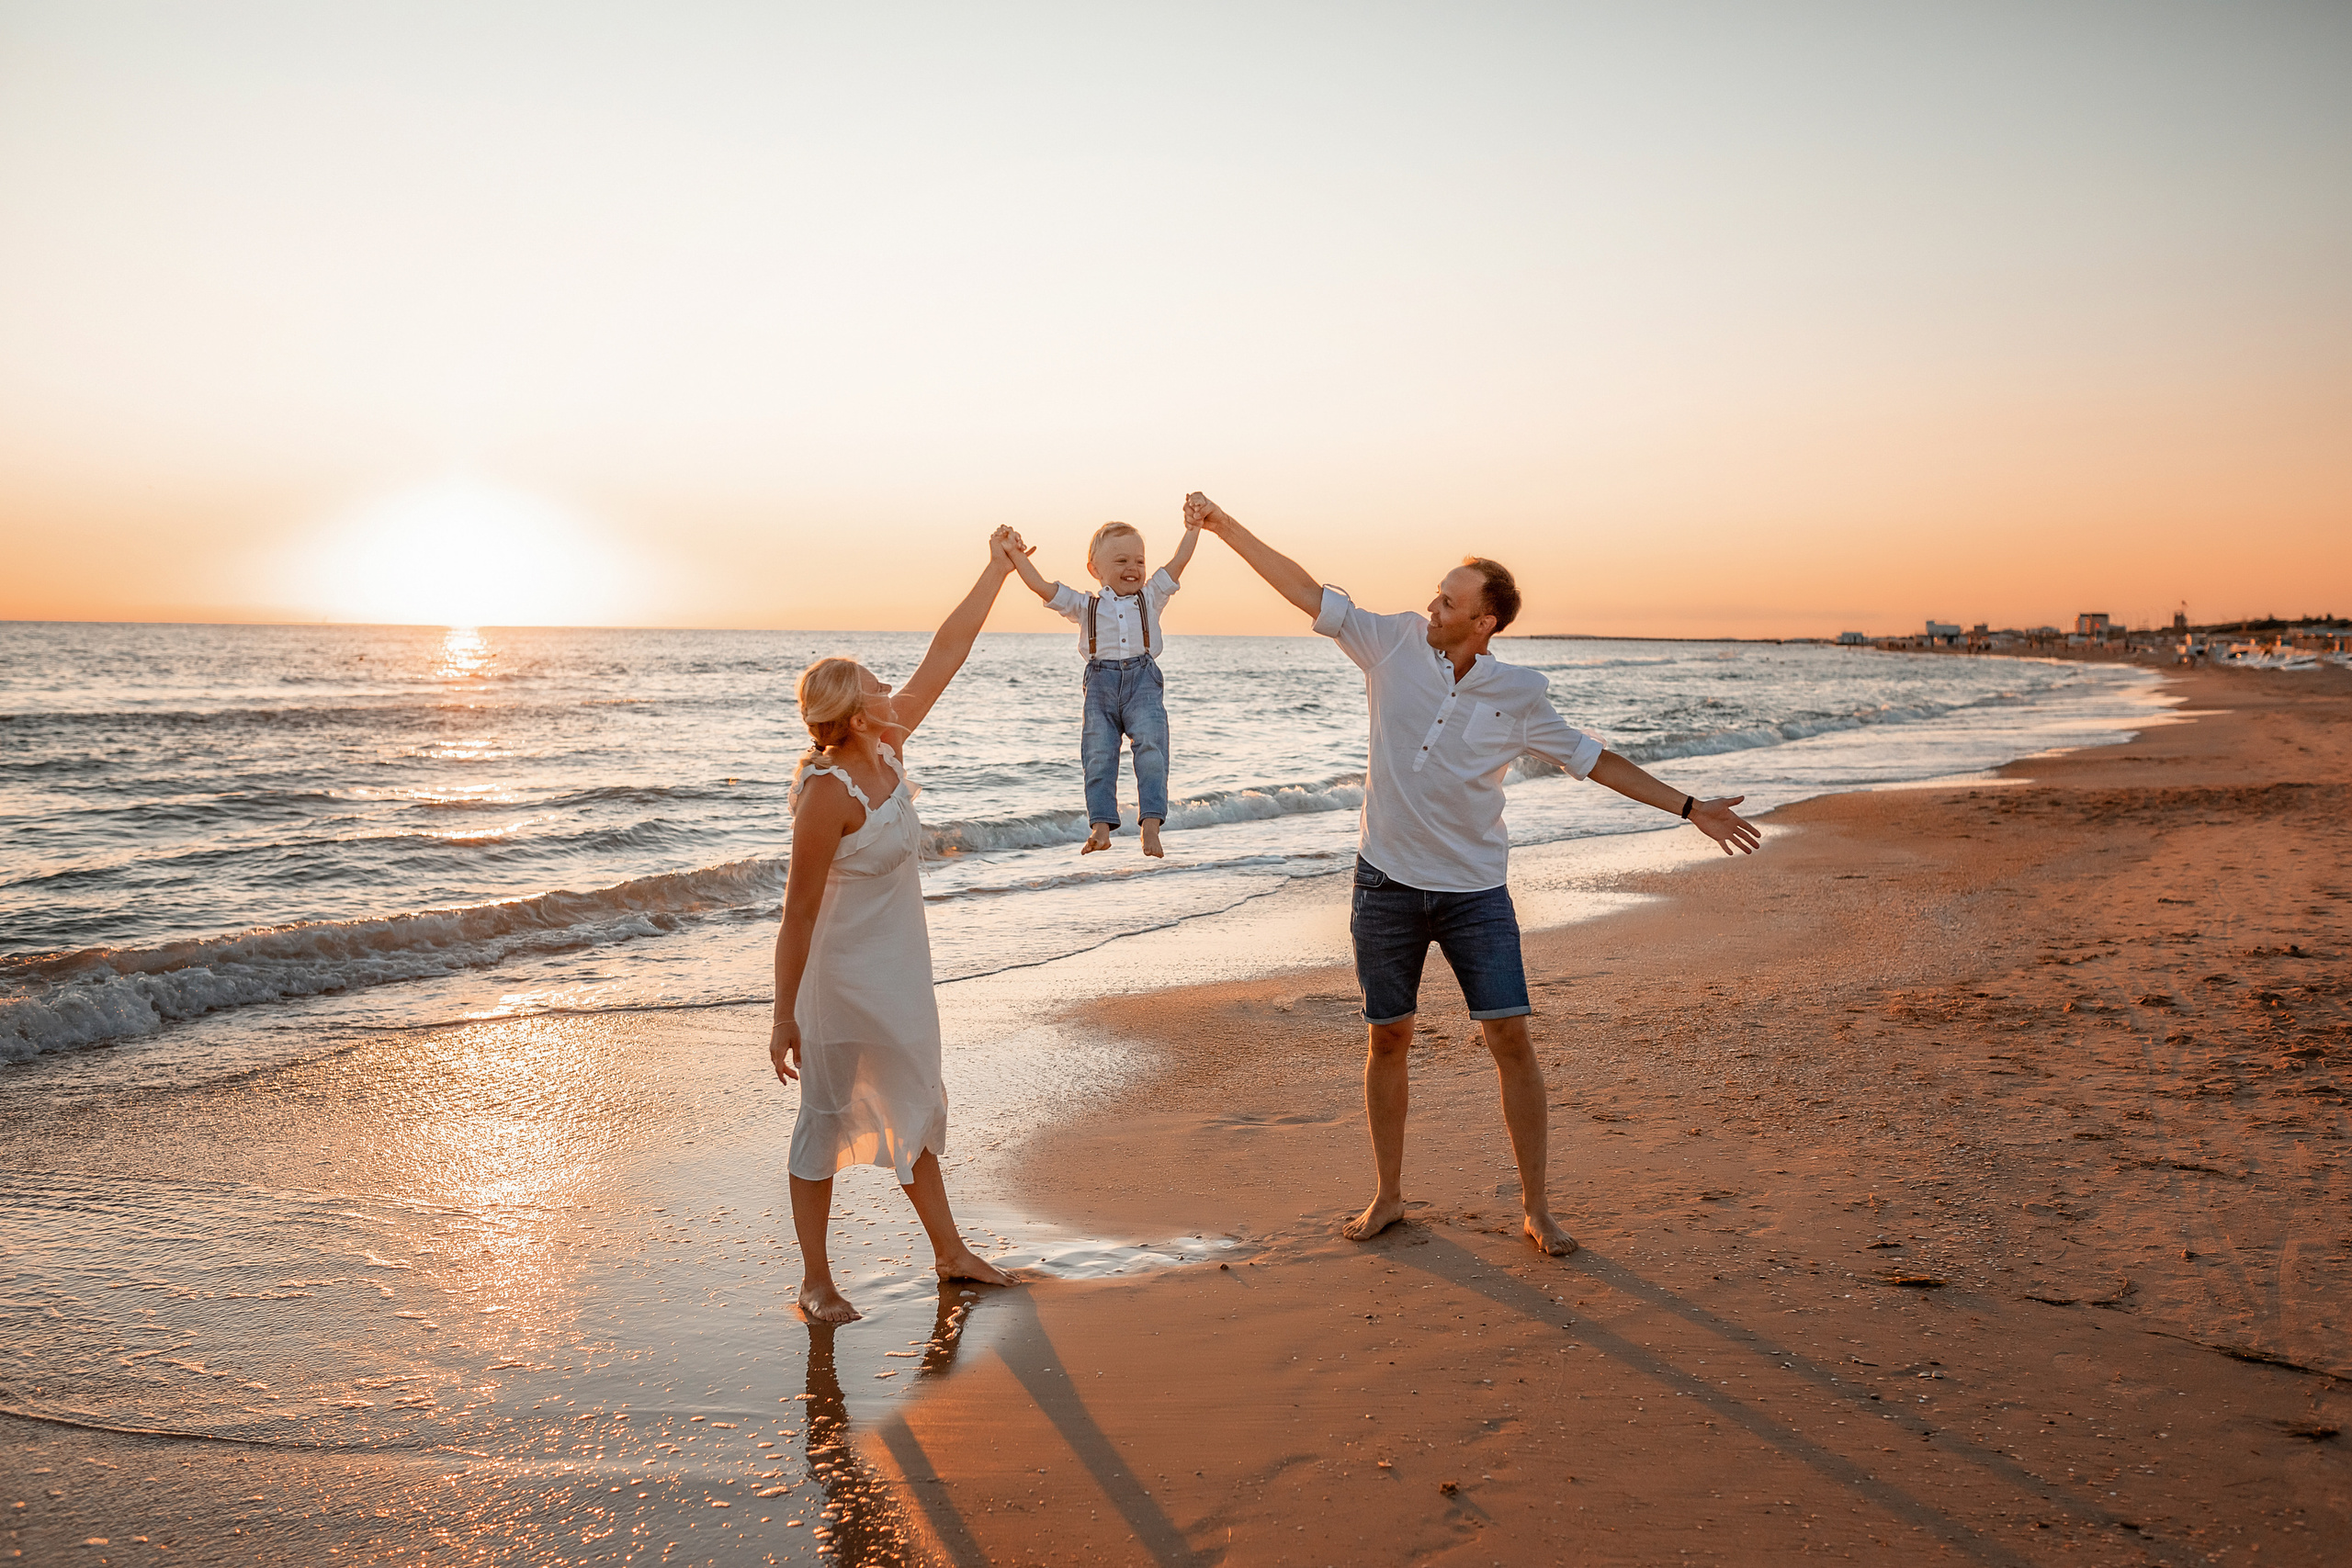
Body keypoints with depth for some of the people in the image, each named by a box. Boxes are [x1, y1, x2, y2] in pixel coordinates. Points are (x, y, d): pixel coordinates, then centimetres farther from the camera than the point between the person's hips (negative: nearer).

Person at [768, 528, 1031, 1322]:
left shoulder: (887, 749, -3)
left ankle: (949, 1250, 34)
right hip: (842, 978, -9)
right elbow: (798, 913, -21)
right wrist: (785, 1017, -18)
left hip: (899, 971, 9)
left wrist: (998, 569, 4)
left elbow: (947, 653, 2)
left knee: (914, 1104, 19)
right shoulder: (828, 795, -25)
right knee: (827, 1117, 5)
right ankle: (815, 1280, 20)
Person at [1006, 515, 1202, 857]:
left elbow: (1177, 563, 12)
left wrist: (1193, 529, 5)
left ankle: (1150, 825, -20)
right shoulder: (1084, 605, 14)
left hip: (1143, 679, -1)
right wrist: (1016, 556, 4)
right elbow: (1042, 587, 8)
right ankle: (1100, 827, -8)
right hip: (1101, 682, 1)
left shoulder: (1150, 597, 16)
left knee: (1150, 747, -17)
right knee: (1098, 756, -8)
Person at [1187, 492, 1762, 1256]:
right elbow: (1309, 592, -4)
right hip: (1388, 883, 1)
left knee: (1511, 1039, -4)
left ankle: (1535, 1207, 11)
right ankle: (1388, 1195, 24)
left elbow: (1590, 758, 8)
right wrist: (1222, 524, -7)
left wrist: (1689, 808, 9)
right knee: (1387, 1040, 8)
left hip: (1476, 891, 0)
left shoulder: (1519, 693, -4)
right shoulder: (1395, 645, -4)